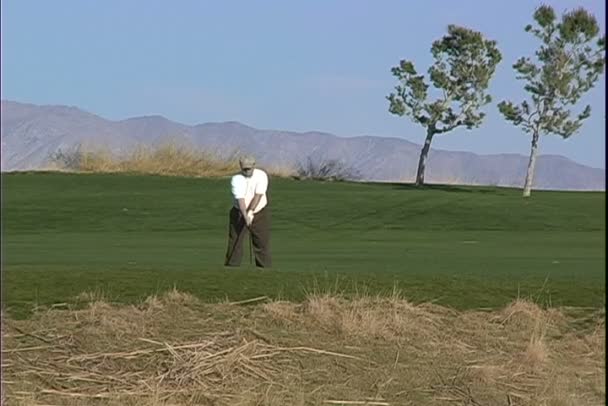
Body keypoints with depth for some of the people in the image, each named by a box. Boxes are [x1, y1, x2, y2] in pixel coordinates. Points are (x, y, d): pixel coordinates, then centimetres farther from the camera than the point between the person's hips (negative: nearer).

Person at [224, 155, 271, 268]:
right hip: (240, 213, -1)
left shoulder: (261, 175, -12)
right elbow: (240, 199, -25)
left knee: (262, 243, 1)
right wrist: (245, 216, -37)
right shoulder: (236, 179, -14)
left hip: (259, 213, 1)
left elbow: (258, 195, -21)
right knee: (235, 243, -4)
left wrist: (250, 212, -32)